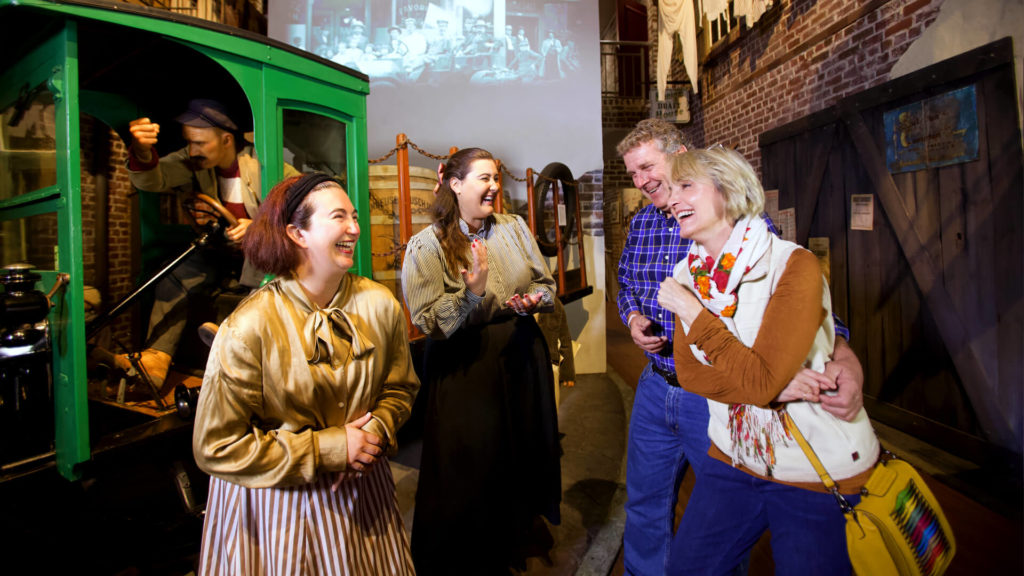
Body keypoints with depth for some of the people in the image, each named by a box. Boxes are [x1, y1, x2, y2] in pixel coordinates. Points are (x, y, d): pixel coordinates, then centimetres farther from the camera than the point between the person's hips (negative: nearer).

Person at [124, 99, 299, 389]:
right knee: (173, 277, -14)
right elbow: (152, 179, -17)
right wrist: (142, 152, -40)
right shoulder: (194, 162, -1)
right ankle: (154, 360, -18)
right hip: (221, 251, 5)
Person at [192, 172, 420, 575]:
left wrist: (378, 429, -16)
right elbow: (216, 447, -16)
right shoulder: (249, 327, -21)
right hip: (277, 504, -3)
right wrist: (329, 449, -19)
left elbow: (400, 388, 5)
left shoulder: (380, 304, -10)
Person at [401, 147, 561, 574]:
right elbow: (428, 321, -17)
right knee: (470, 463, 6)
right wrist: (472, 294, -30)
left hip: (521, 356, 5)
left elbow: (546, 283, 9)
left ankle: (521, 532, 45)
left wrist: (533, 300, -13)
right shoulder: (426, 245, -10)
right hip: (464, 367, -4)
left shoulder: (514, 227, 4)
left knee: (524, 448, 17)